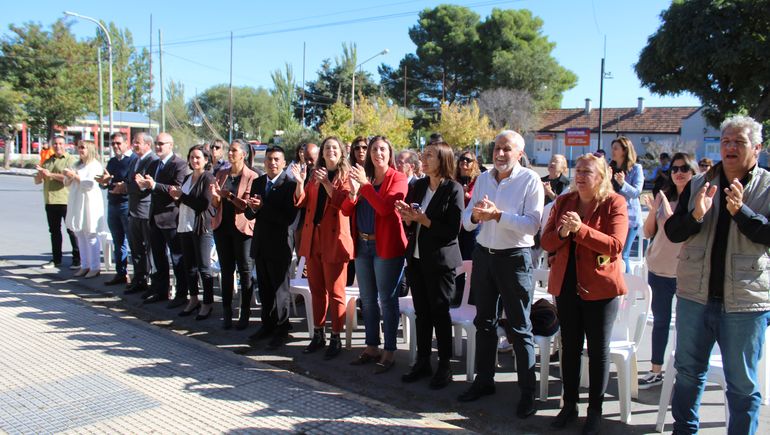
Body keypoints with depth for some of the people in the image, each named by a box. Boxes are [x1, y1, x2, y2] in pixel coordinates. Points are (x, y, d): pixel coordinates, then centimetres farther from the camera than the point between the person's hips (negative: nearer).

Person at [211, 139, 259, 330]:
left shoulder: (252, 176, -6)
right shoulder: (221, 175, 10)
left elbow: (248, 205, -12)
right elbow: (215, 204, 12)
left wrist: (229, 195, -20)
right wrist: (215, 196, -9)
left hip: (242, 227, -5)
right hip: (222, 226, 5)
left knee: (244, 270, 2)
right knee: (226, 270, 8)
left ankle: (245, 314, 8)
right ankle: (226, 312, 14)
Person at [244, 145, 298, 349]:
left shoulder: (290, 185, -13)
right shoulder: (257, 183, 8)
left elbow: (289, 217, -22)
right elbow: (249, 214, 10)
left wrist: (263, 206, -24)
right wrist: (253, 208, -13)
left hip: (279, 244, -6)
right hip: (260, 243, 6)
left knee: (280, 288, 5)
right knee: (264, 288, 16)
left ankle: (281, 329, 18)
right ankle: (267, 325, 30)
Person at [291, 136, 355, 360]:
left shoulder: (346, 175, -1)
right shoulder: (315, 175, 15)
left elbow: (346, 203, -16)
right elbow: (301, 202, 7)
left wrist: (326, 183, -22)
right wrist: (300, 182, -10)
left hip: (334, 240, -6)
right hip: (313, 239, 6)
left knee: (335, 292, -1)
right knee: (317, 290, 13)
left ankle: (336, 339, 8)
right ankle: (318, 335, 23)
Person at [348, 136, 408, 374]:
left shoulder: (397, 179, -5)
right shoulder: (363, 177, 10)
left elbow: (385, 207, -20)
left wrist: (365, 184, -22)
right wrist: (353, 192, -11)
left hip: (386, 246, -6)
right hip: (363, 245, 6)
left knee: (387, 299, -1)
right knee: (367, 299, 13)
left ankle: (389, 352, 7)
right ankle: (371, 347, 24)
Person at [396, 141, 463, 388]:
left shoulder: (453, 189, -9)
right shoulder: (418, 186, 9)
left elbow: (453, 230, -13)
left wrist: (424, 220, -19)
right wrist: (407, 217, -8)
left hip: (440, 260, -6)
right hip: (416, 258, 6)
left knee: (440, 312, 2)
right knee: (422, 312, 12)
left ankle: (445, 366, 15)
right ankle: (423, 362, 24)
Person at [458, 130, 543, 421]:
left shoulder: (530, 181, -9)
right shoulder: (483, 179, 7)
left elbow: (532, 224, -19)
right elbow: (466, 221, 5)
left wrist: (497, 215, -26)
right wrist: (475, 215, -17)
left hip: (515, 257, -6)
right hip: (484, 254, 6)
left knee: (519, 328, 1)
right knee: (484, 321, 16)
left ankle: (527, 391, 12)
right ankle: (483, 380, 30)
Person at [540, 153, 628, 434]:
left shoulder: (614, 203, -8)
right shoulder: (563, 201, 6)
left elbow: (615, 246, -18)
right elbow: (546, 242, 3)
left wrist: (580, 229, -27)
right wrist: (561, 232, -18)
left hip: (600, 286, -4)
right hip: (566, 284, 4)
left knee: (598, 349, 8)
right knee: (570, 346, 13)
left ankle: (595, 409, 22)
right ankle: (569, 404, 27)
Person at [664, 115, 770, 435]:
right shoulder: (698, 184, 5)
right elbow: (672, 232, -1)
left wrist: (741, 211, -27)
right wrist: (695, 215, -20)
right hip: (695, 293, 3)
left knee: (742, 382, 7)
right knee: (688, 370, 16)